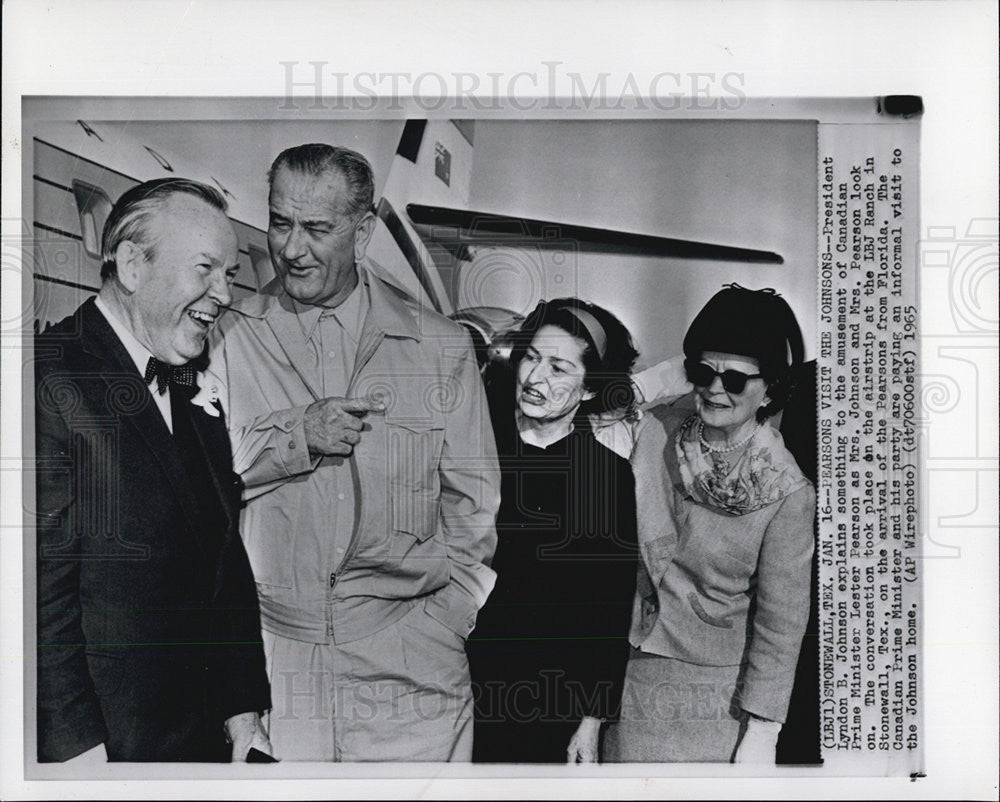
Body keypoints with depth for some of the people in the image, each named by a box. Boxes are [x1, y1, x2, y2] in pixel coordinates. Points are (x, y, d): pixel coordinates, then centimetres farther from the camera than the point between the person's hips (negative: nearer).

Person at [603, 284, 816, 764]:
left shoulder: (788, 492, -13)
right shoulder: (655, 429, -6)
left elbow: (781, 621, -8)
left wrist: (761, 735, -7)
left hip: (720, 686, -2)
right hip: (633, 668, 2)